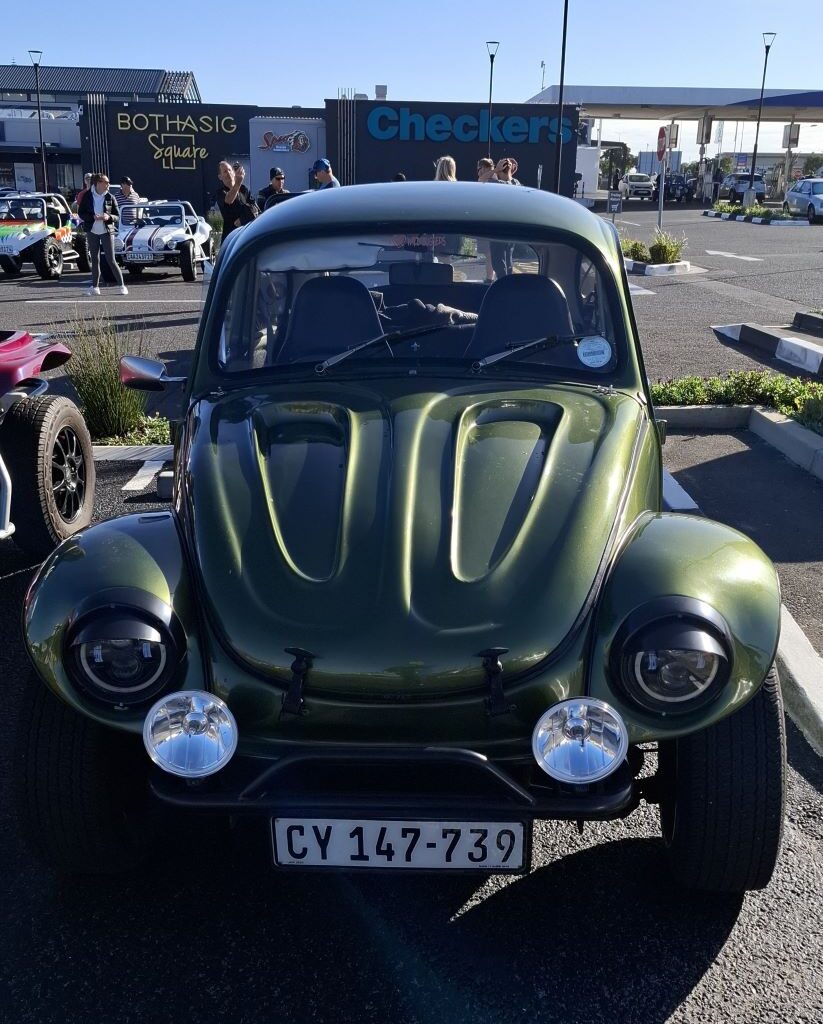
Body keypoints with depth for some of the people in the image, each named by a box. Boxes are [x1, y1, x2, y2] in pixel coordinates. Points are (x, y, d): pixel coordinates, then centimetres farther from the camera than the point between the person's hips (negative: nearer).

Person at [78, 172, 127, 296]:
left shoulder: (110, 197, -1)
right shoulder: (87, 196, -1)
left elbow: (117, 216, 3)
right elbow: (81, 213, 1)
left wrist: (109, 217, -18)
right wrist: (93, 217, -16)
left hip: (107, 231, -2)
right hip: (92, 231, 2)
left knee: (111, 260, -7)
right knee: (95, 260, 8)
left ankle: (122, 285, 0)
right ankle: (95, 287, 14)